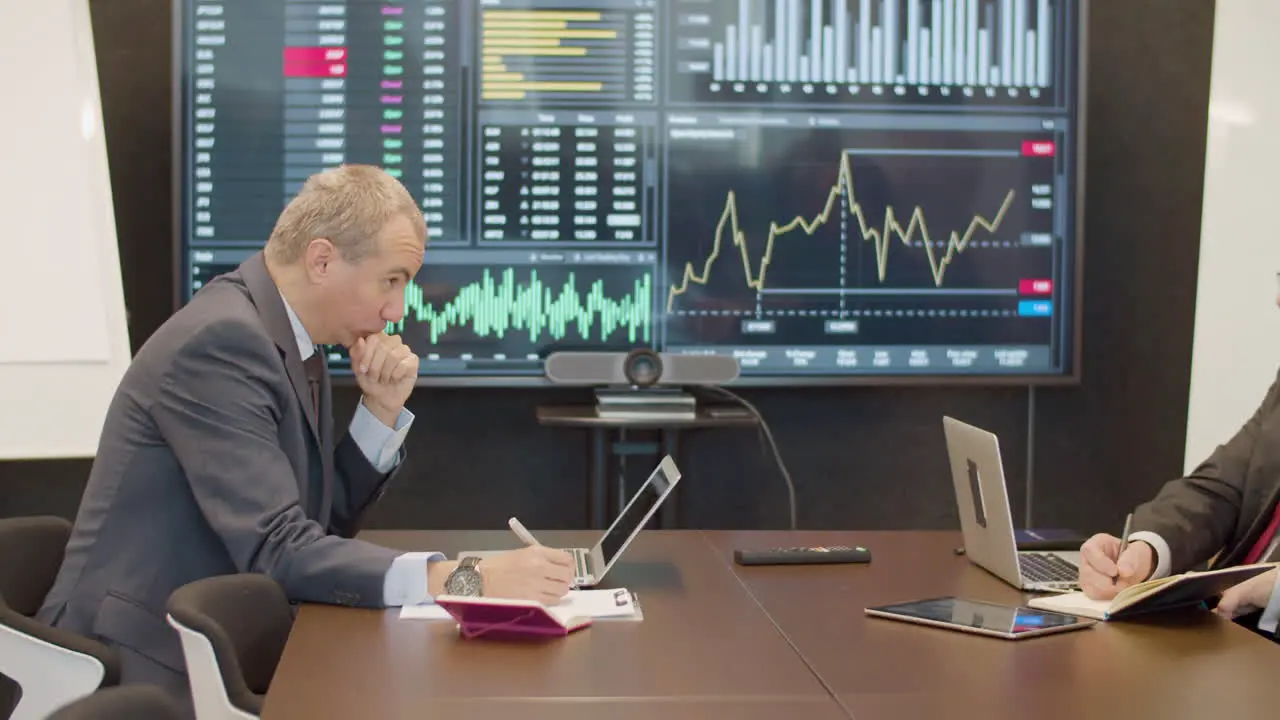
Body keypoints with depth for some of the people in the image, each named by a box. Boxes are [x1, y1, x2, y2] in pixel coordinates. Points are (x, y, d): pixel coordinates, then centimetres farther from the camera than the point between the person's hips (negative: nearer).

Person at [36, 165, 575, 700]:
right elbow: (277, 549, -26)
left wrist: (382, 408, -1)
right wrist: (466, 580, -32)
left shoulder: (290, 336, 7)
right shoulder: (221, 340, -19)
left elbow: (324, 520, 13)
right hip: (149, 667, -8)